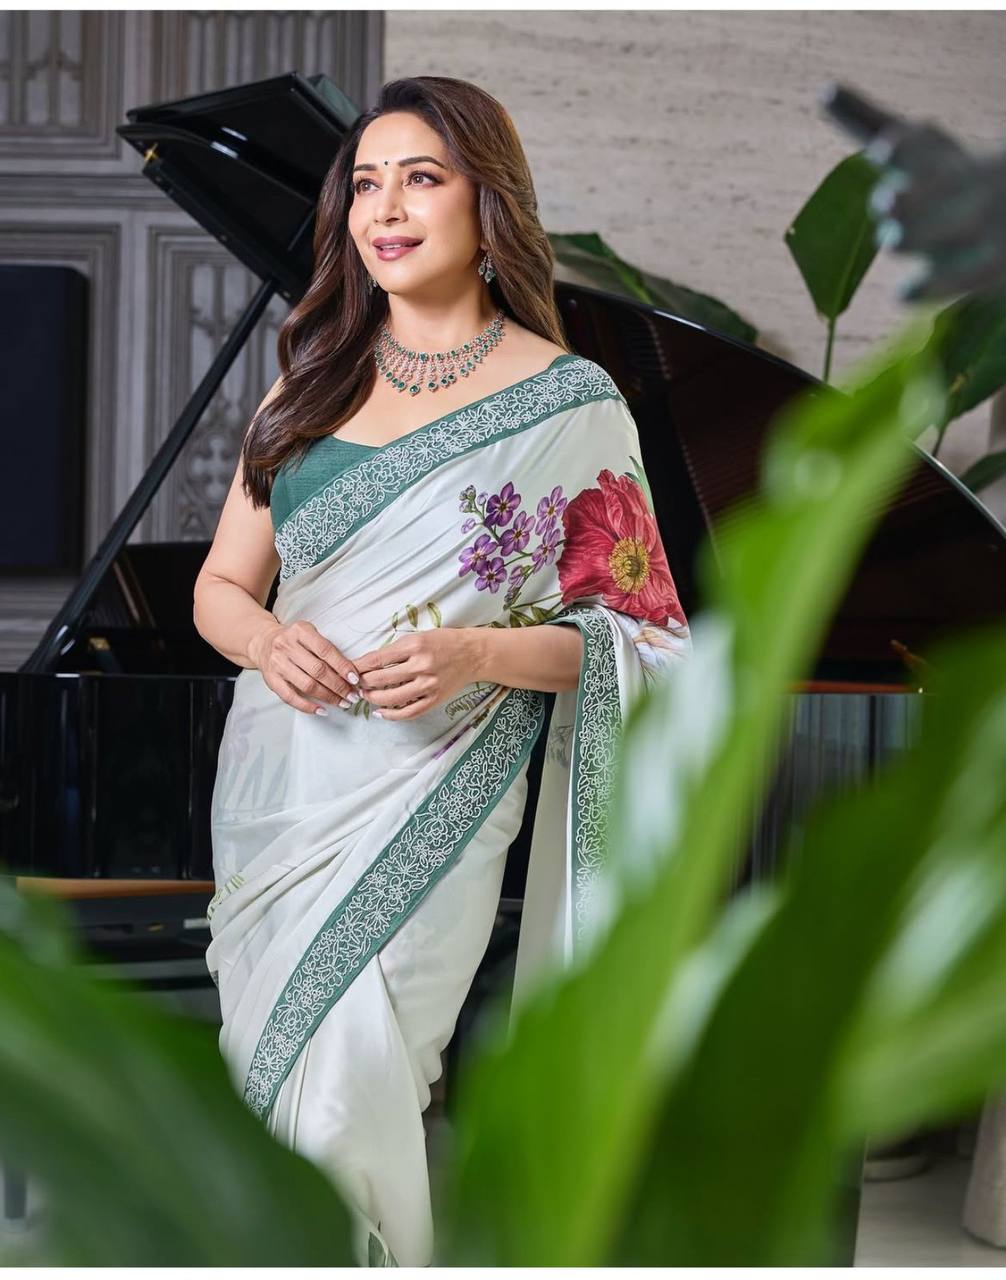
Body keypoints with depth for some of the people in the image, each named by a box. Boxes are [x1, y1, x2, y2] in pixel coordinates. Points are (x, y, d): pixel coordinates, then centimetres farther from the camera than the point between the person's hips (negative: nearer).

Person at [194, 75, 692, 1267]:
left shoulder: (570, 403, -4)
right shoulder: (312, 384, 11)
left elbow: (641, 638, -3)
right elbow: (220, 585, 14)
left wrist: (480, 653, -19)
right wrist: (267, 638, -9)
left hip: (424, 799, -5)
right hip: (276, 782, 5)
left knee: (339, 1103, -14)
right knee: (268, 1079, 9)